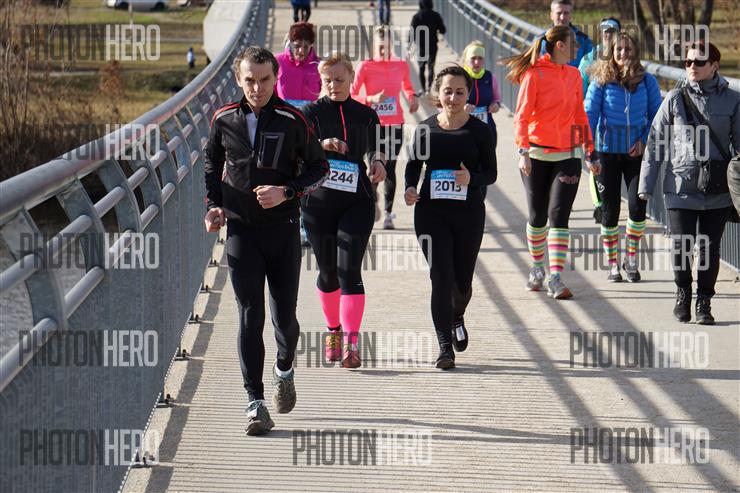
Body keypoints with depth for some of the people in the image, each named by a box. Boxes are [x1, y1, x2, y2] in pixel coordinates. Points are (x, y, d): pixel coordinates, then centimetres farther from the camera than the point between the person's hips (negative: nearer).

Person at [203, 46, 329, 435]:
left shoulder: (292, 121, -5)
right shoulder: (224, 120, 2)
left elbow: (319, 167, 3)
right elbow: (211, 162, 19)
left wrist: (287, 192, -12)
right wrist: (213, 205, 6)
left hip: (283, 228, -1)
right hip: (241, 230, 1)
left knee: (284, 315, 4)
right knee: (250, 317, -6)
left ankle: (284, 369, 37)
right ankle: (255, 402, -3)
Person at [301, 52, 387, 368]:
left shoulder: (366, 115, 9)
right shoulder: (312, 113, 3)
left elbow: (372, 150, 12)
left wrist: (377, 162, -11)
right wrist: (322, 144, -30)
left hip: (357, 202, 0)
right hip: (318, 202, 0)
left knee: (349, 270, -13)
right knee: (328, 272, 9)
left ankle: (351, 343, -18)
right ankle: (333, 330, 32)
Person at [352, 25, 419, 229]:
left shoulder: (401, 65, 4)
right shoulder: (365, 67, -5)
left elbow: (407, 86, 23)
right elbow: (352, 95, -4)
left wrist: (412, 97, 2)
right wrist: (371, 99, -19)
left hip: (395, 124, 2)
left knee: (390, 168, 3)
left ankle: (388, 213, 9)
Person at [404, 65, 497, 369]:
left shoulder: (479, 131, 0)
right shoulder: (426, 129, 3)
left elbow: (491, 172, 4)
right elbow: (413, 165, 15)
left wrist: (471, 179, -18)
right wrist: (410, 188, -5)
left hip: (469, 212, 0)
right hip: (431, 211, 0)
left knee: (462, 280, 9)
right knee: (440, 276, -9)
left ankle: (457, 317, 45)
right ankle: (445, 347, -6)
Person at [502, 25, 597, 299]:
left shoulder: (574, 75, 9)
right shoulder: (534, 74, -7)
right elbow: (522, 114, -10)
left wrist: (590, 154, 18)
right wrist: (523, 152, -21)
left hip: (567, 155, 3)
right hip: (537, 154, -3)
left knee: (559, 215, -8)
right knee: (537, 215, 7)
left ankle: (555, 278, -13)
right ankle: (537, 269, 27)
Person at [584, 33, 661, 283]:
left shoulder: (647, 81, 1)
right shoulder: (601, 81, -4)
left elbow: (657, 115, 7)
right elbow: (589, 114, -7)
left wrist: (645, 140, -8)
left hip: (636, 152, 1)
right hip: (608, 151, -1)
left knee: (638, 206, -8)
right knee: (610, 210, 4)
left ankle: (631, 259, 13)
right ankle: (613, 265, 17)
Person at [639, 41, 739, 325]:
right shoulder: (675, 99, 2)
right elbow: (655, 142, 5)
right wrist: (646, 184, 1)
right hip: (680, 187, 0)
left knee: (710, 248, 5)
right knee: (681, 246, -1)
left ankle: (704, 302, 18)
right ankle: (683, 294, 22)